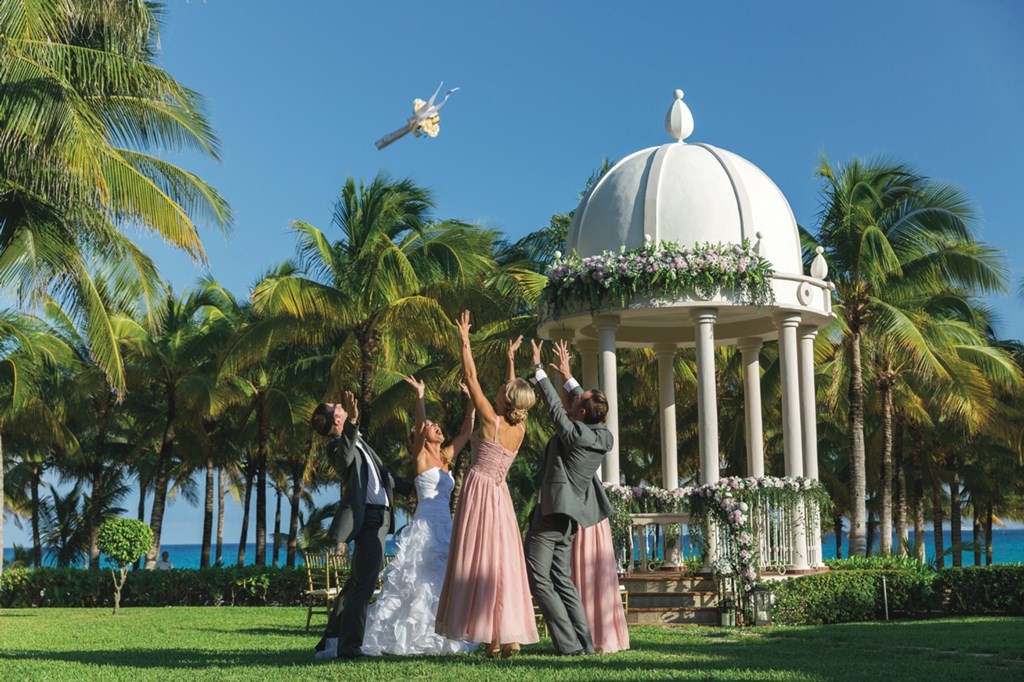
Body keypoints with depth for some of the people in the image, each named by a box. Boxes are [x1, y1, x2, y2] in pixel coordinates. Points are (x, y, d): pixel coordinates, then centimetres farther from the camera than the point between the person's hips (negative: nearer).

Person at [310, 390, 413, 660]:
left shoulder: (357, 442, 20)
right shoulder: (337, 445, -8)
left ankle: (331, 643, 19)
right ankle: (349, 646, -9)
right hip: (370, 518, -9)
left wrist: (412, 489, 35)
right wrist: (352, 422, -45)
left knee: (355, 582, 13)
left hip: (378, 517, 9)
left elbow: (381, 472, 30)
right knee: (363, 583, -10)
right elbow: (344, 459, -34)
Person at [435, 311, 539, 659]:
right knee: (504, 563, 5)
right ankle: (511, 635, 1)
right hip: (499, 495, 6)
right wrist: (511, 358, 34)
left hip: (479, 492, -6)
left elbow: (472, 378, -7)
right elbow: (516, 392, 22)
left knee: (480, 562, -6)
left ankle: (491, 637, -10)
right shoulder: (520, 428, 3)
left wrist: (465, 341, 1)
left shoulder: (492, 421, -12)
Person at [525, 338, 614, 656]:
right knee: (562, 581, 14)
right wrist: (567, 375, 24)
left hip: (550, 513, -9)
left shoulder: (573, 434, -19)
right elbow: (588, 411, 18)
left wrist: (538, 369, -2)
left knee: (539, 581, -5)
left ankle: (569, 645, -10)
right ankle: (583, 643, 9)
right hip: (569, 518, 9)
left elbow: (555, 406, -11)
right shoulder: (603, 437, 2)